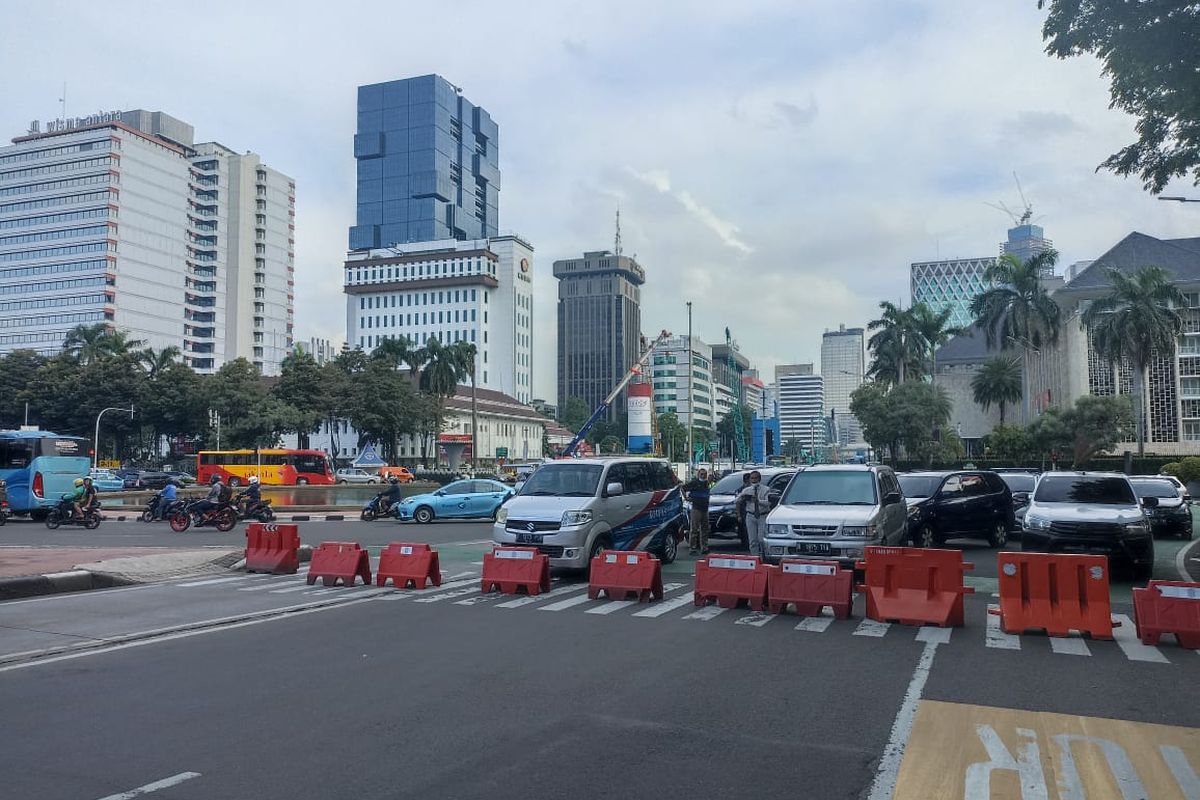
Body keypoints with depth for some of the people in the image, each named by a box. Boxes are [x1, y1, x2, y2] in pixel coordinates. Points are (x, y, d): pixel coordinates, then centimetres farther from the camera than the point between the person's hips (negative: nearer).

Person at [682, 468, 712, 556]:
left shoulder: (706, 483, 13)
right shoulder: (694, 482, -6)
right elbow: (683, 487, -5)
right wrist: (686, 497, -8)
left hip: (705, 509, 7)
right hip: (696, 508, -7)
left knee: (705, 529, 10)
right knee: (694, 529, -7)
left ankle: (704, 548, 16)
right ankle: (692, 548, -4)